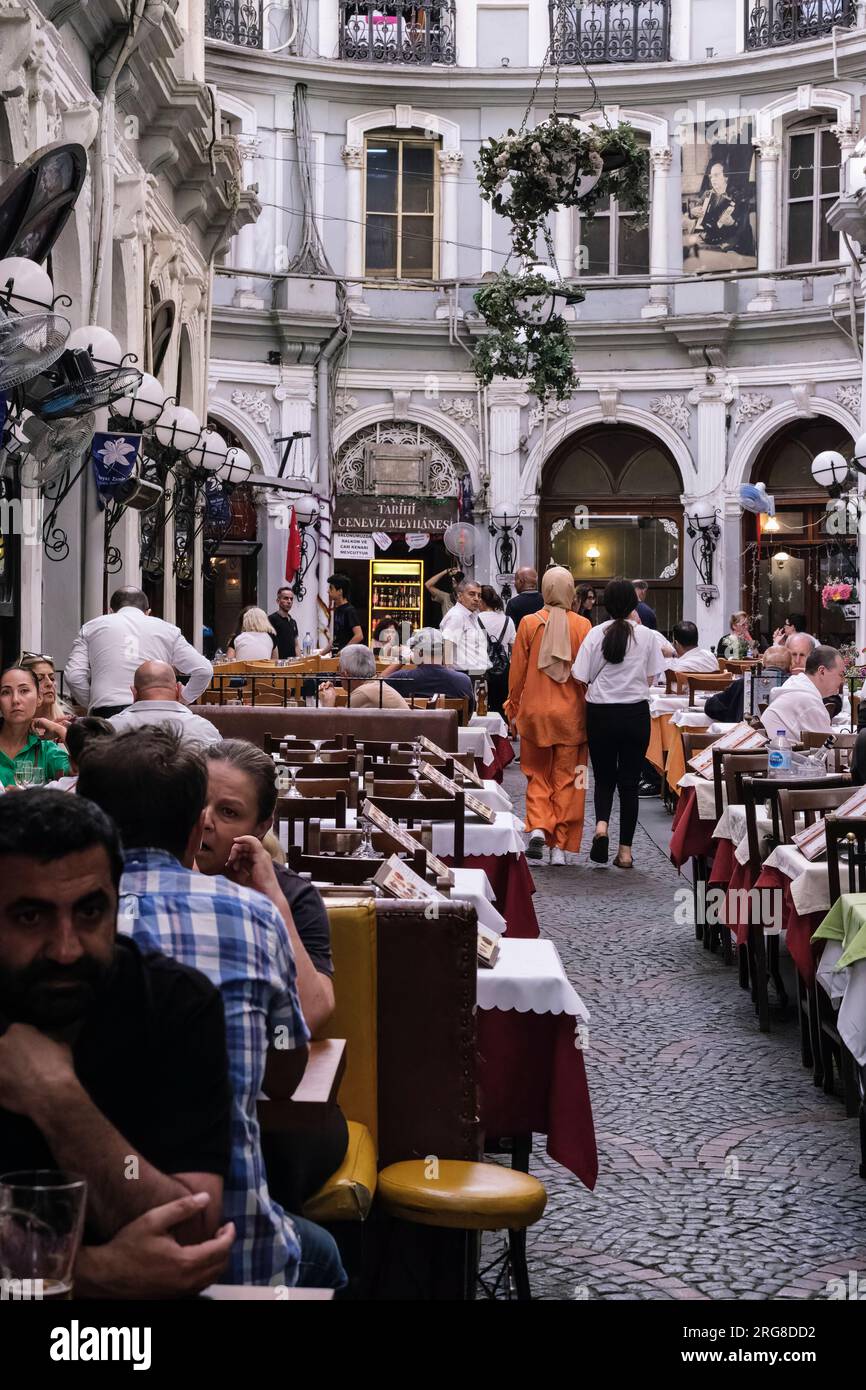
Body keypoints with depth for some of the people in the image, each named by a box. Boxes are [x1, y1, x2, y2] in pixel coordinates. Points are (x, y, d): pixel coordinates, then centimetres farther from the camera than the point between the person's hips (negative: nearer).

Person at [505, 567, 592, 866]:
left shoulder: (528, 623, -5)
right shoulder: (582, 626, -6)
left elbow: (517, 672, 0)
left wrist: (513, 707, 12)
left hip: (535, 710, 0)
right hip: (571, 713, 0)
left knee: (538, 775, 15)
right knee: (566, 779, 8)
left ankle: (538, 828, -6)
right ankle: (559, 846, 8)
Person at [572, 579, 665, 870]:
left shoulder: (595, 634, -7)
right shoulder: (646, 636, -6)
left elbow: (581, 678, -5)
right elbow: (650, 679, 0)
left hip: (600, 713, 0)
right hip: (635, 713, 0)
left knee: (604, 777, 16)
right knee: (629, 781, 7)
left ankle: (601, 826, -11)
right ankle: (625, 849, 8)